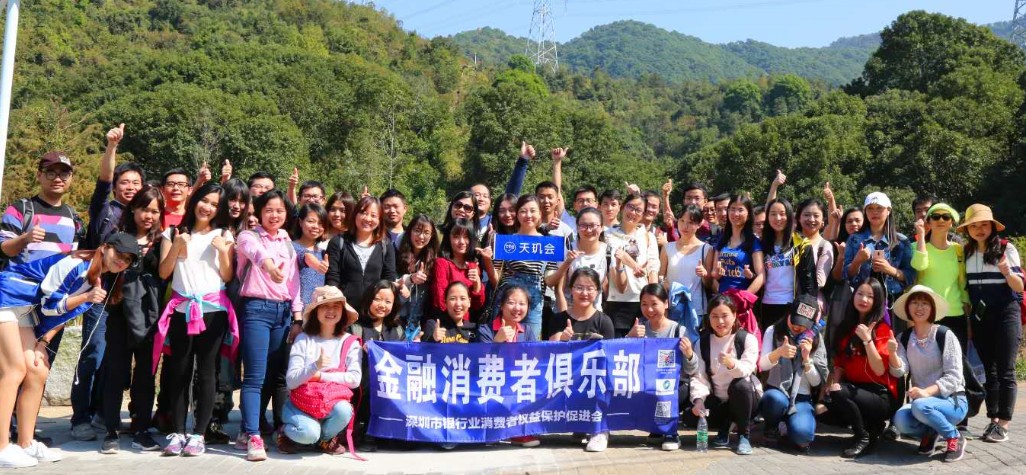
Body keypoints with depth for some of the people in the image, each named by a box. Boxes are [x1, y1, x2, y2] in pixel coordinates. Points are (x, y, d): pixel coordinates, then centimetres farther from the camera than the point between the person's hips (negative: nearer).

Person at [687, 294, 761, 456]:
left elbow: (747, 369, -25)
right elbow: (699, 375, -9)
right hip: (718, 400, 3)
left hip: (744, 398, -3)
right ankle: (724, 429, 9)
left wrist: (732, 363, -48)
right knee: (693, 414, -24)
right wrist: (698, 399, -28)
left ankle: (743, 435, -14)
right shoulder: (703, 342, -1)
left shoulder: (747, 339, -9)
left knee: (740, 385, -37)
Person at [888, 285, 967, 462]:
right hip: (922, 400, 3)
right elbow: (899, 371, -7)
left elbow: (954, 376, -14)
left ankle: (954, 437, -8)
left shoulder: (945, 335, -9)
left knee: (920, 406, -35)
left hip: (952, 401, -3)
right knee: (900, 420, -29)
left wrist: (927, 391, -29)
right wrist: (892, 353, -28)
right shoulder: (904, 338, 4)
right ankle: (929, 433, 5)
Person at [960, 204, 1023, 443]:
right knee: (988, 370, 7)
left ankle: (1003, 425, -4)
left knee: (1005, 371, -5)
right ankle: (993, 421, 12)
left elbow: (1020, 286, -6)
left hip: (1005, 314, -4)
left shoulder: (1006, 248, -5)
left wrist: (1007, 272, -26)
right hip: (980, 317, 4)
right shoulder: (966, 252, 7)